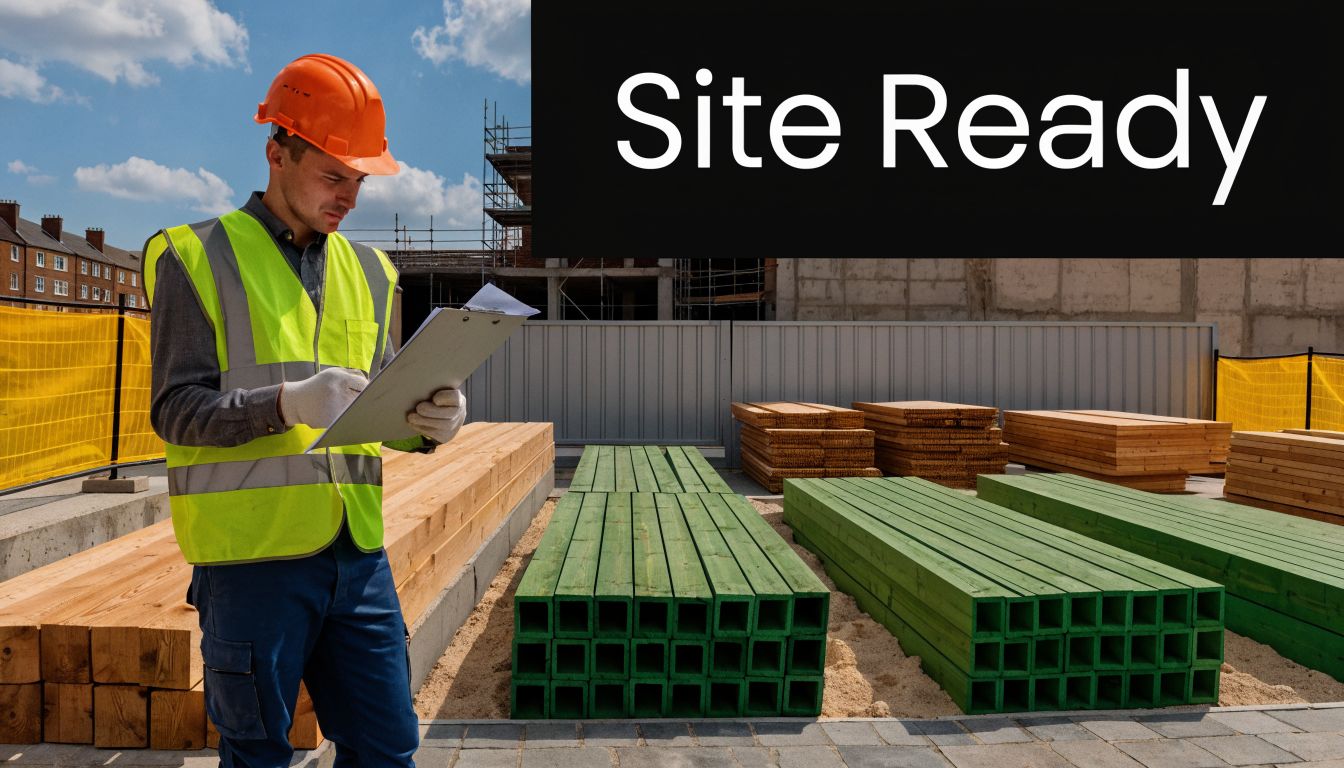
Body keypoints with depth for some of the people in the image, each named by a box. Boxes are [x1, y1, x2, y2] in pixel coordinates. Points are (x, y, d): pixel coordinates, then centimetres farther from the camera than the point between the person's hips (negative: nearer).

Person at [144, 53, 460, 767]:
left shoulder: (366, 269, 15)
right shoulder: (197, 257, 0)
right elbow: (175, 409, -7)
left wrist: (428, 421, -7)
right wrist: (288, 402, -24)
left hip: (356, 549, 5)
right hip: (251, 552, -4)